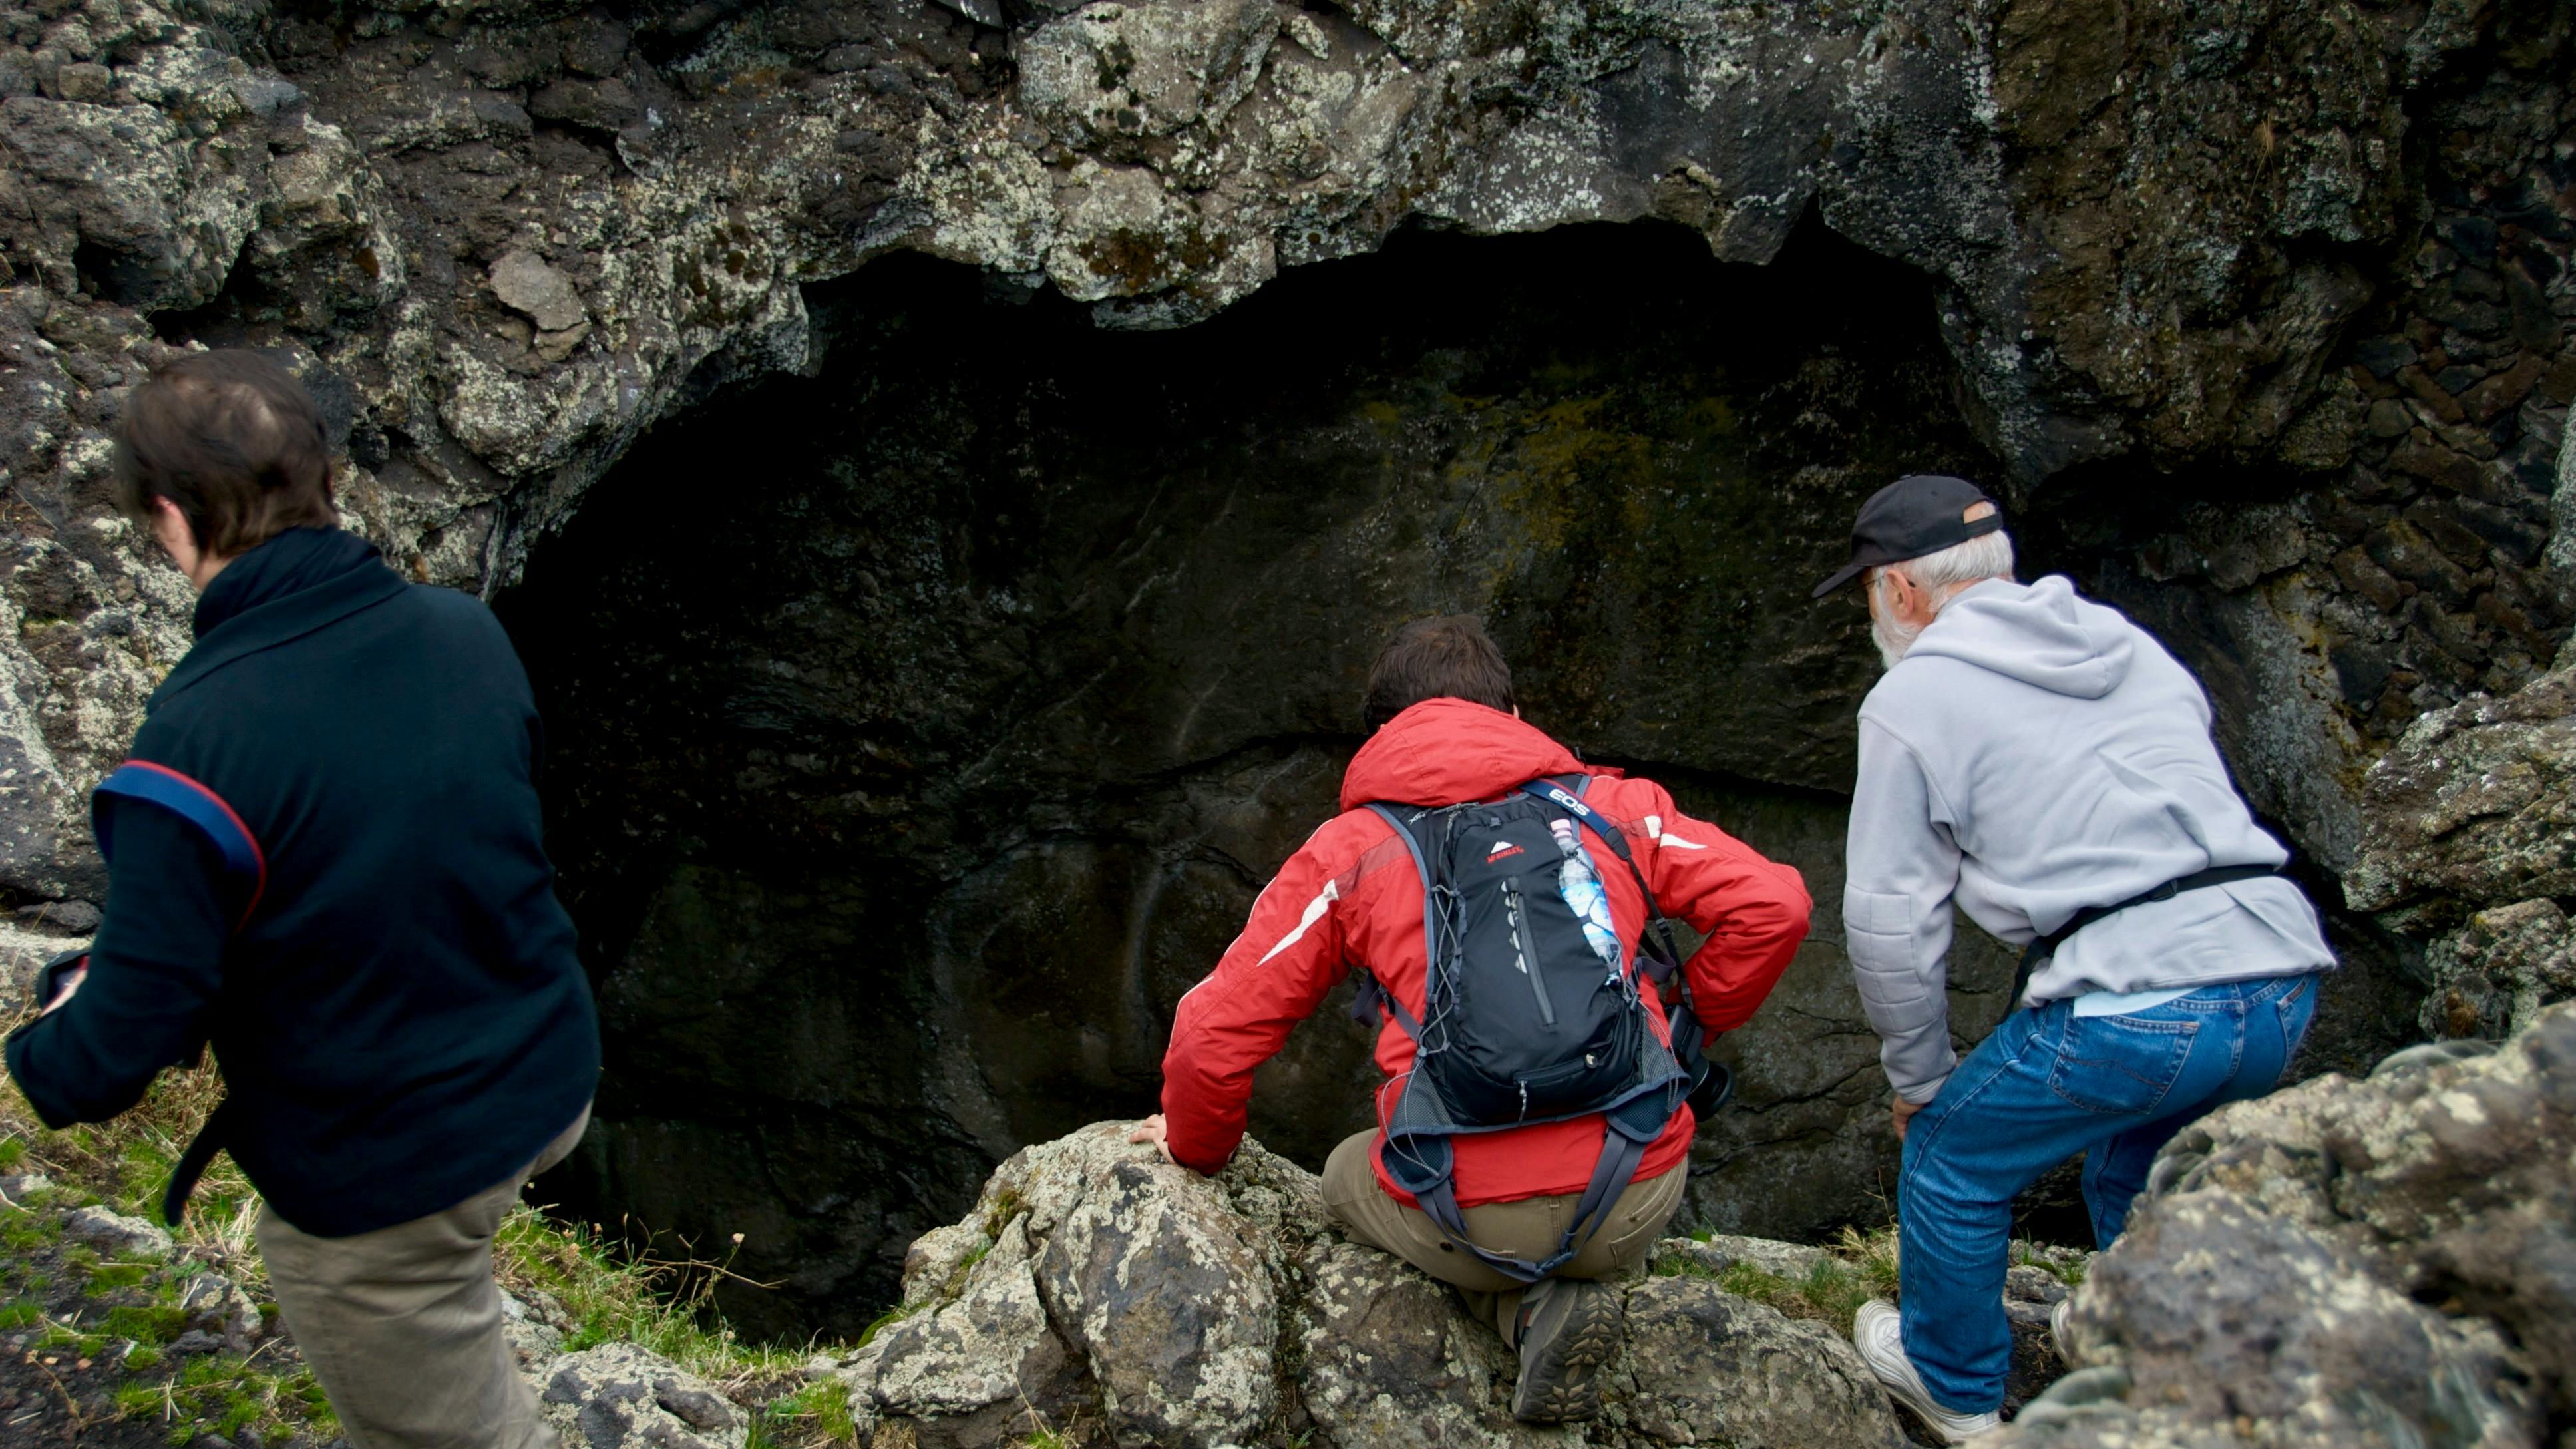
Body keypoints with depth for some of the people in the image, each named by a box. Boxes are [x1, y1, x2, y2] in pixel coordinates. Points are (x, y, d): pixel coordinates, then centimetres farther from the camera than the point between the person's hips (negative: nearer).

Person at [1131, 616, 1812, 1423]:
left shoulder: (1346, 853, 5)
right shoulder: (1613, 809, 9)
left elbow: (1215, 1034, 2)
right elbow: (1772, 905, 0)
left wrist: (1196, 1148, 23)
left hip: (1470, 1220, -2)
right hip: (1636, 1205, 2)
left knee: (1348, 1181, 33)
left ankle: (1532, 1312, 7)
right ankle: (1560, 1298, 5)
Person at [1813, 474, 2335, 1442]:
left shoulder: (1913, 697, 2)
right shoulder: (2132, 645, 21)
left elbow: (1889, 922, 1)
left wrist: (1919, 1081, 14)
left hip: (2138, 1009, -7)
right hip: (2282, 974, 7)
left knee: (1954, 1159, 17)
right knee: (2137, 1149, 32)